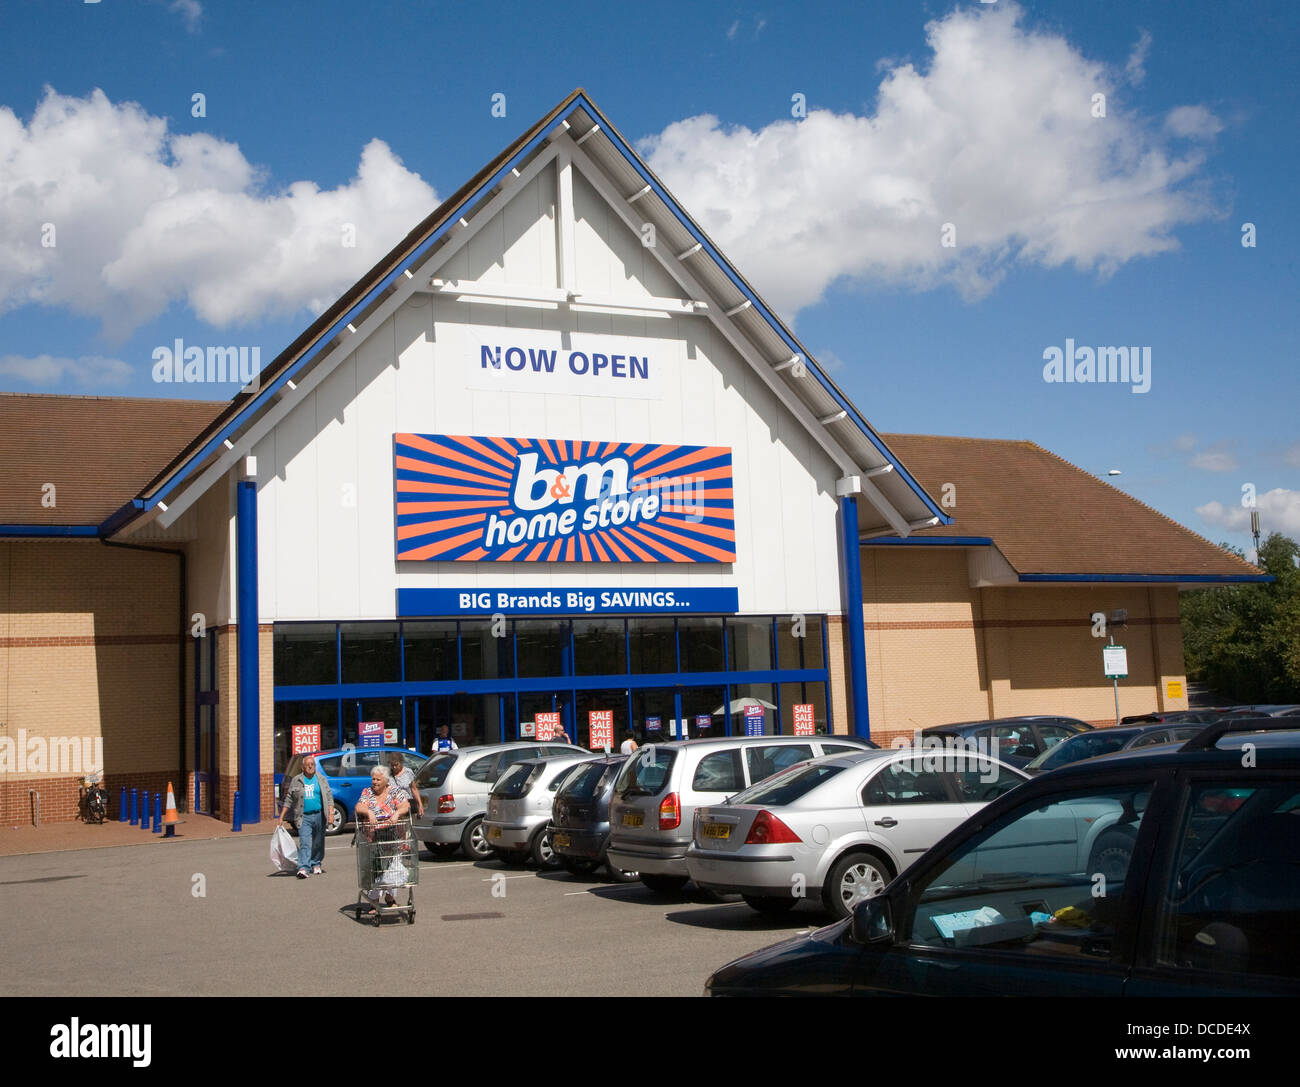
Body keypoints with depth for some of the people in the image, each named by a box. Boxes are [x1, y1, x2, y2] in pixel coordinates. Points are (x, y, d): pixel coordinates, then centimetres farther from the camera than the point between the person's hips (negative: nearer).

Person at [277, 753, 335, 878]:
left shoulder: (321, 779, 9)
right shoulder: (296, 780, 8)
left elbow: (329, 797, 6)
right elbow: (288, 800, 11)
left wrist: (331, 814, -5)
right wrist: (281, 817, 7)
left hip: (319, 815, 1)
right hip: (304, 817, -1)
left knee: (318, 843, 9)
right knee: (304, 843, -12)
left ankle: (316, 865, 25)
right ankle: (303, 868, -19)